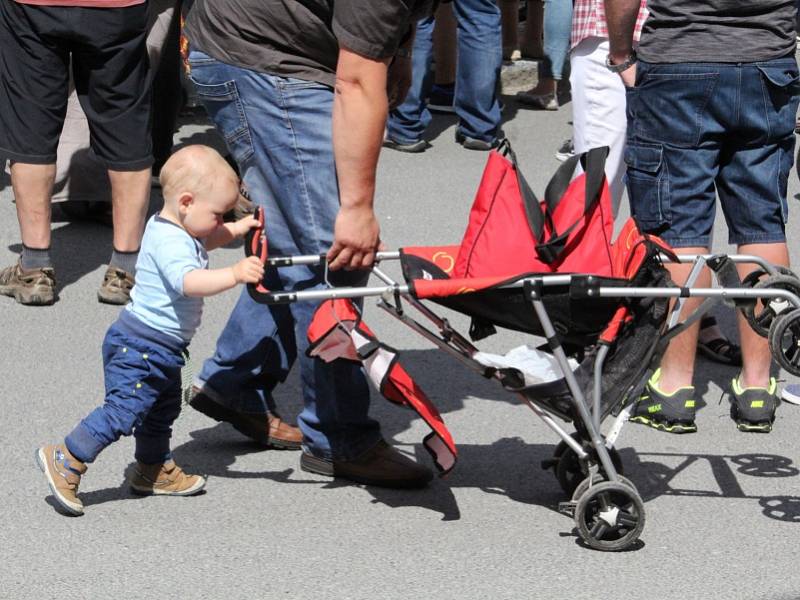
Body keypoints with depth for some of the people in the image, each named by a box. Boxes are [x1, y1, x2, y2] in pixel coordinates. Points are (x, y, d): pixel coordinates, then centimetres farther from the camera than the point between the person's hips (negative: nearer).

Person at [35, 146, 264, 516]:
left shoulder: (174, 228, 8)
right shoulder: (169, 242, -25)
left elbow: (203, 242, 32)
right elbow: (188, 281, -43)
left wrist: (239, 229, 19)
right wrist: (234, 275, -53)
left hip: (161, 349, 11)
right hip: (141, 347, -11)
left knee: (163, 407, 23)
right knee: (123, 409, -13)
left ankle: (154, 471, 38)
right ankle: (65, 461, -8)